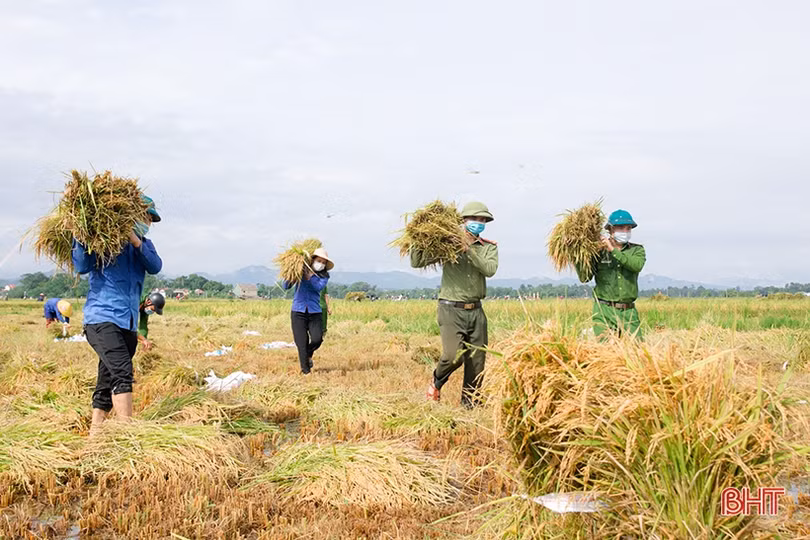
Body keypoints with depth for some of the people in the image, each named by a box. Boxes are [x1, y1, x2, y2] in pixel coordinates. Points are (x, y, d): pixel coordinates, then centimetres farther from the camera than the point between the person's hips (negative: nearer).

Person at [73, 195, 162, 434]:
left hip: (128, 323, 6)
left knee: (107, 383, 9)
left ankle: (94, 436, 17)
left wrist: (136, 241, -17)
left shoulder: (144, 244, 17)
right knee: (122, 371, -22)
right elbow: (82, 266, -8)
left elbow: (155, 266, -2)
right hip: (102, 318, -6)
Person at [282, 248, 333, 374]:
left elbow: (319, 287, -12)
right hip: (298, 312, -1)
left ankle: (308, 355, 20)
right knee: (302, 343, -4)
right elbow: (285, 286, 2)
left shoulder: (324, 276, 8)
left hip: (315, 312, 1)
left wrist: (310, 276, -26)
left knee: (317, 339, -14)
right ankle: (305, 371, 9)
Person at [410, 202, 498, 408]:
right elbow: (416, 262, 1)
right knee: (453, 356, -19)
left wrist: (469, 249, -15)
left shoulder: (489, 247, 10)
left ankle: (470, 404, 18)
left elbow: (490, 270, -10)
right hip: (451, 309, -3)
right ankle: (437, 382, 12)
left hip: (476, 311, 4)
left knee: (477, 361, 3)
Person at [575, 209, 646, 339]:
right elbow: (584, 278, 2)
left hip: (628, 312, 1)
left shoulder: (637, 250, 10)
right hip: (604, 311, -1)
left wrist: (612, 250, -15)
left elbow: (637, 265, -14)